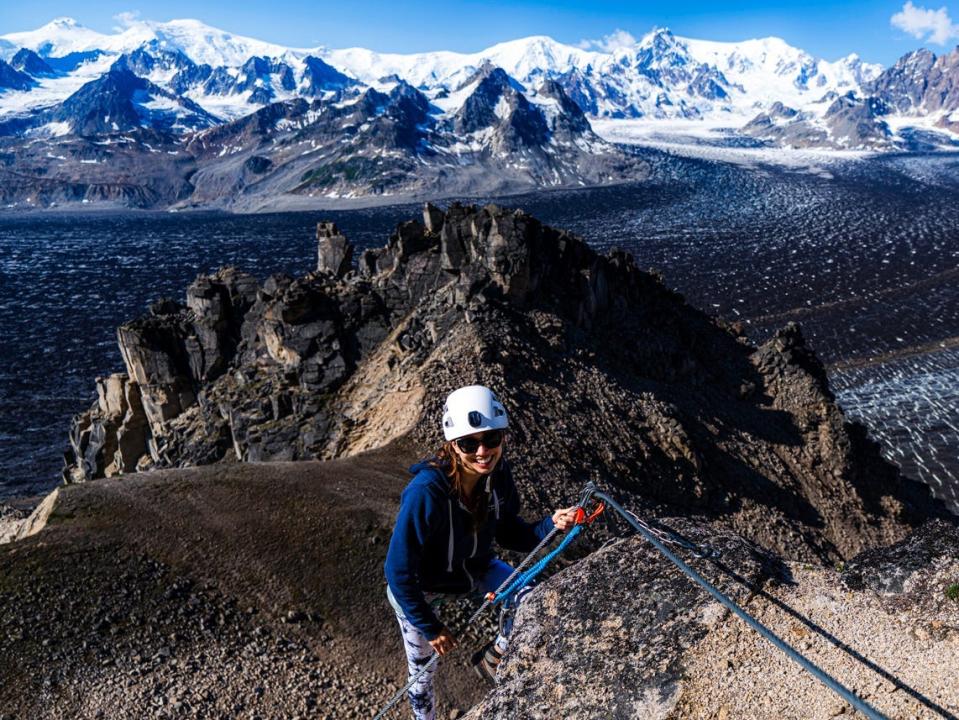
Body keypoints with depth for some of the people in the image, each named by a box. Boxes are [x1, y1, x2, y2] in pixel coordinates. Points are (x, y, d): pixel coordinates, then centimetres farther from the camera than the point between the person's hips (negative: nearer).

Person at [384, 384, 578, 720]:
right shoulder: (426, 493, -39)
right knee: (423, 667, 11)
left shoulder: (497, 473, -23)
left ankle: (492, 658, 16)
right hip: (417, 588, -4)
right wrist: (430, 627, -20)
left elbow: (510, 534, -8)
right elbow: (399, 572, -29)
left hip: (473, 567, 4)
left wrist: (550, 525, -26)